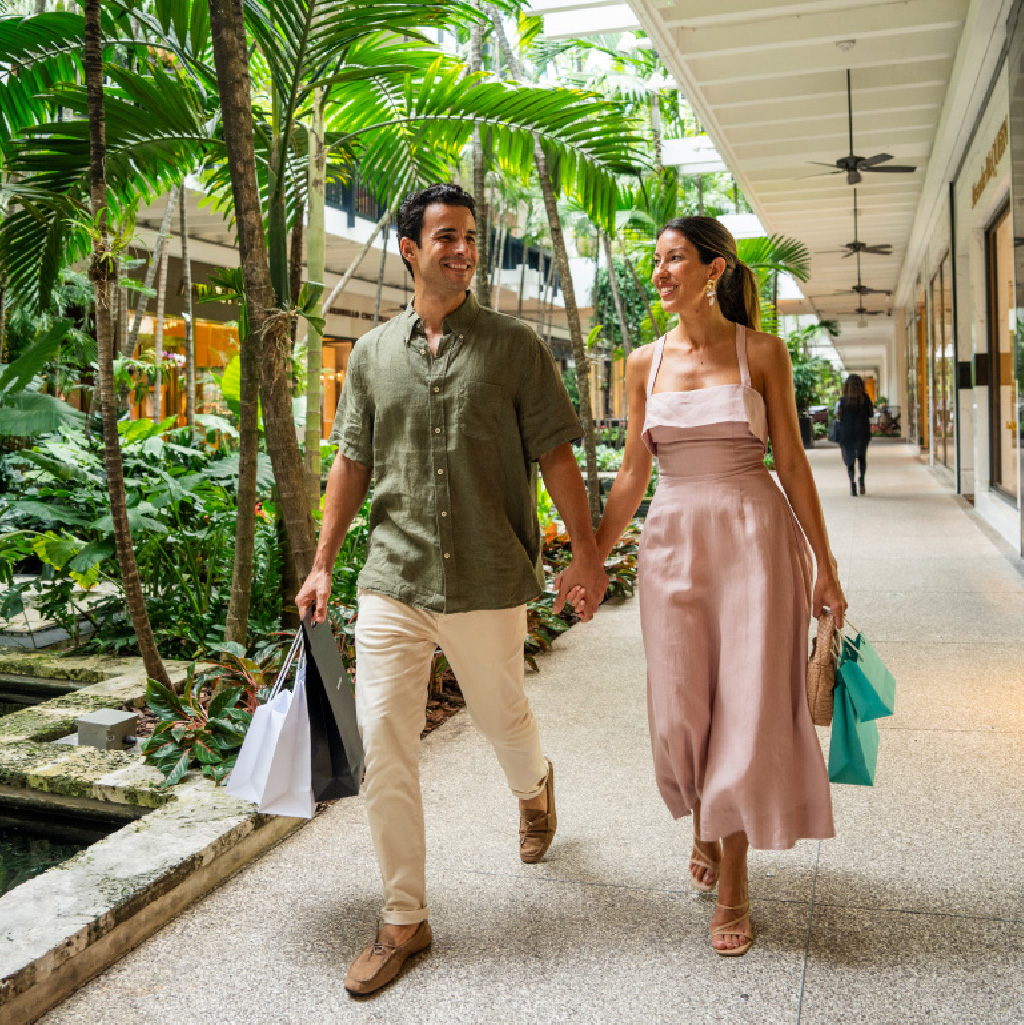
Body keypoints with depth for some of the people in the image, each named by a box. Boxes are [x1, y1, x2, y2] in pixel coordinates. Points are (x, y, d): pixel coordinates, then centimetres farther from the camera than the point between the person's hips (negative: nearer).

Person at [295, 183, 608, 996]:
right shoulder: (373, 353, 8)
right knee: (383, 746, -1)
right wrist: (323, 564, 9)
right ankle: (404, 919, 16)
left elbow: (555, 453, 1)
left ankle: (534, 785, 53)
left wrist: (585, 549, -4)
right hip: (393, 581, 2)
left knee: (501, 716, 15)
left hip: (489, 581, -1)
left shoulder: (514, 345, 1)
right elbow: (351, 462, 11)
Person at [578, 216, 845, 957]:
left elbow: (792, 462, 0)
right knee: (682, 706, 8)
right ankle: (704, 831, 38)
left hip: (755, 536, -2)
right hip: (674, 540, 3)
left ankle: (733, 884, 19)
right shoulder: (646, 363, 6)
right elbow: (632, 475, 9)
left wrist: (825, 568, 0)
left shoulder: (761, 351, -1)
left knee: (747, 705, 1)